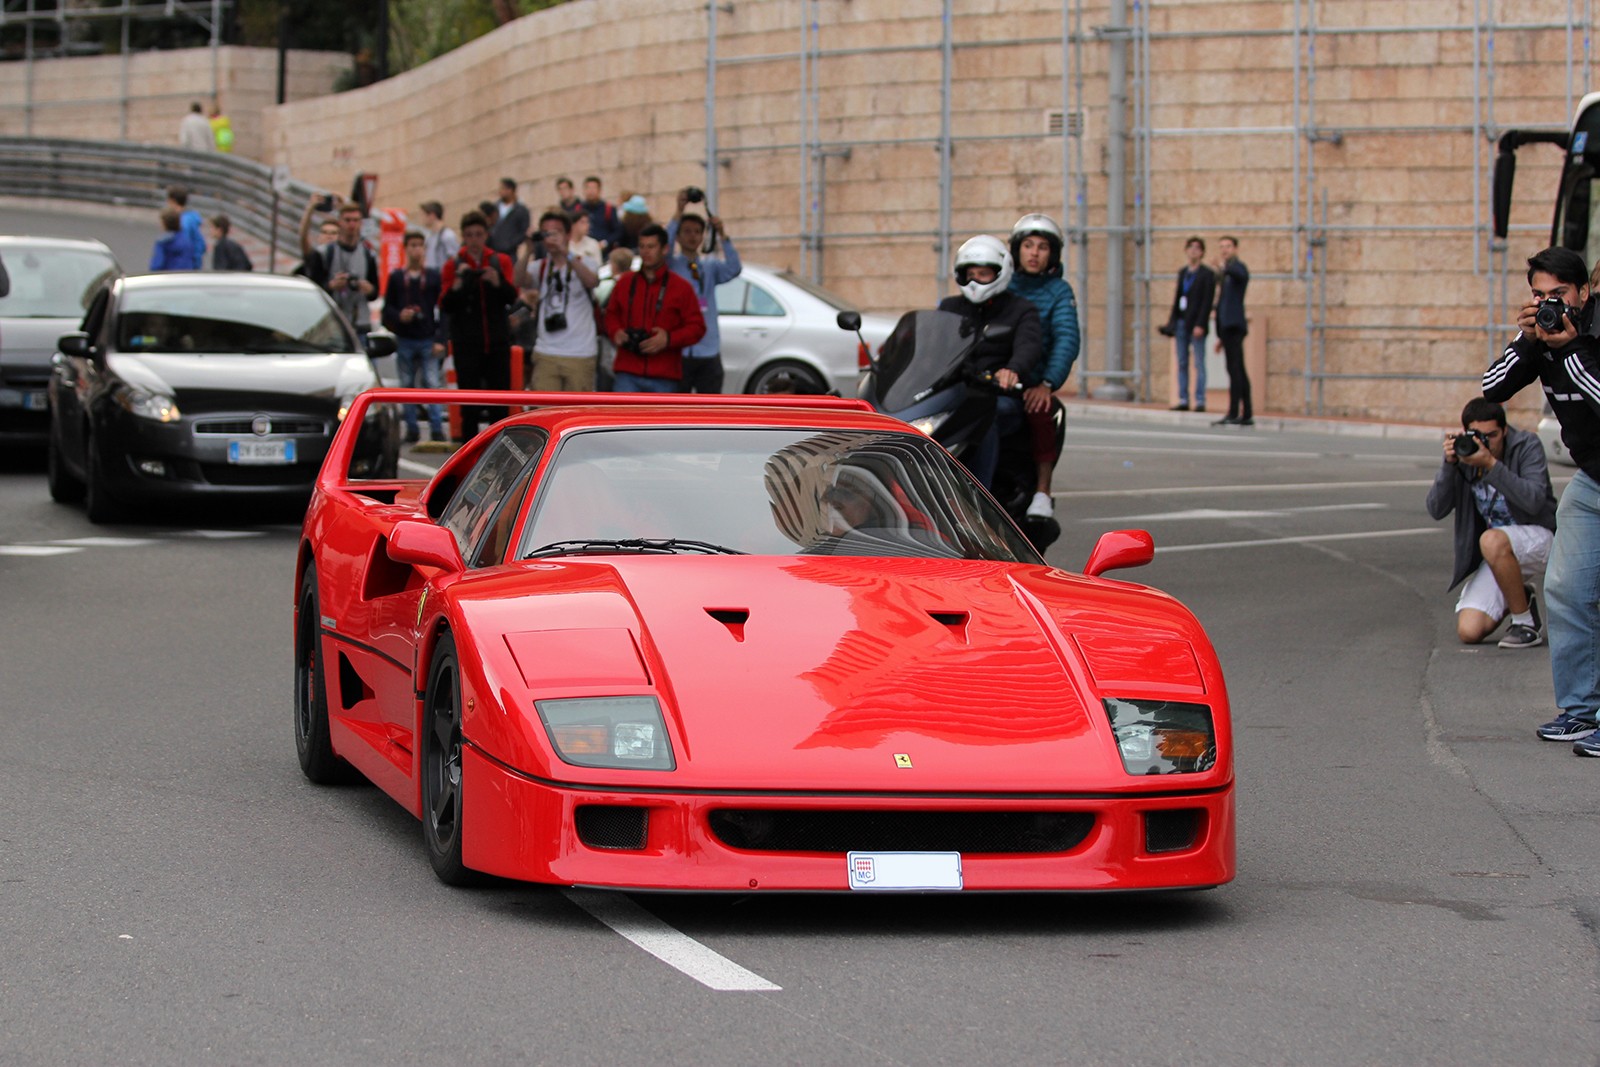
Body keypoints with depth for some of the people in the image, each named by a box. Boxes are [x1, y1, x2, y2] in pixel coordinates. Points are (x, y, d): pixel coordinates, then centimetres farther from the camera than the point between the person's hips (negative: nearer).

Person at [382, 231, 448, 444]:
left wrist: (440, 340, -5)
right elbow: (387, 309, 11)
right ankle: (412, 429, 9)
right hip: (404, 341, 2)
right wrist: (399, 316, -11)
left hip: (428, 340, -2)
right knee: (408, 385, 4)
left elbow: (443, 310, 3)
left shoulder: (434, 277, 6)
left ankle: (437, 428, -10)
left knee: (432, 383, -8)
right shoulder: (396, 278, 9)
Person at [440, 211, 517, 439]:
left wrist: (497, 282, -23)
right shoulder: (454, 266, 5)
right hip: (467, 343, -1)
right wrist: (457, 284, -19)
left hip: (497, 342, 1)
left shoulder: (501, 261, 8)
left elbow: (511, 297, -3)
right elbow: (445, 306, -3)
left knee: (500, 406, 1)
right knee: (470, 406, -3)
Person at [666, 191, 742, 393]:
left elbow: (734, 269, -9)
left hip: (709, 353, 3)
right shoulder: (671, 266, 3)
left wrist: (722, 235, -21)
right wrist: (679, 213, -25)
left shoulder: (710, 266, 11)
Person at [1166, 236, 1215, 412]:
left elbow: (1207, 302, -10)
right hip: (1181, 323, 6)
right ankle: (1183, 400, 8)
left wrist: (1200, 325, -18)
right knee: (1182, 363, 6)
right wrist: (1171, 322, 11)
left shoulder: (1207, 275, -4)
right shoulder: (1183, 272, 16)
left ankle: (1200, 401, -5)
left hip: (1196, 324, -6)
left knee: (1199, 363, -5)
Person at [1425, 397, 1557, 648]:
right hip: (1498, 553, 4)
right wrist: (1449, 464, -23)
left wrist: (1491, 464, -36)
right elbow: (1436, 510, -10)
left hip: (1538, 536, -4)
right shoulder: (1464, 453, -5)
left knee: (1492, 541, -39)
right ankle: (1519, 598, 21)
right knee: (1469, 632, -12)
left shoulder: (1527, 445, -14)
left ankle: (1525, 623, -18)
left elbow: (1534, 501, -29)